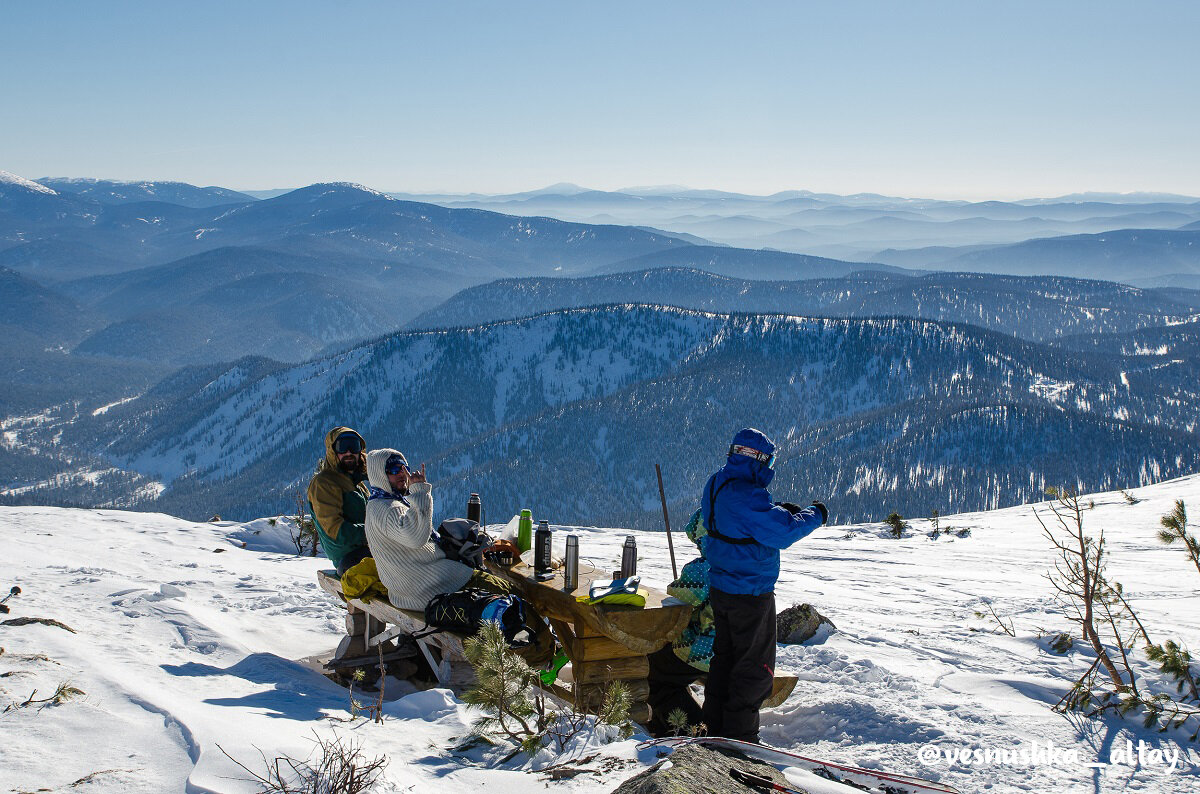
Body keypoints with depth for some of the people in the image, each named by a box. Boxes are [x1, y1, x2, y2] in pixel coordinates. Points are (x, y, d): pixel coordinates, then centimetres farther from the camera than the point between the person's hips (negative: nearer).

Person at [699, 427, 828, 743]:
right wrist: (814, 515, -10)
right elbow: (782, 533, -26)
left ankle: (715, 725, 30)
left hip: (720, 587, 9)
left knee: (725, 655, 20)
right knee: (755, 666, 3)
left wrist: (777, 510, 7)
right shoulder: (747, 495, -26)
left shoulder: (715, 484, 4)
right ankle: (739, 737, 8)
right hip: (751, 593, -9)